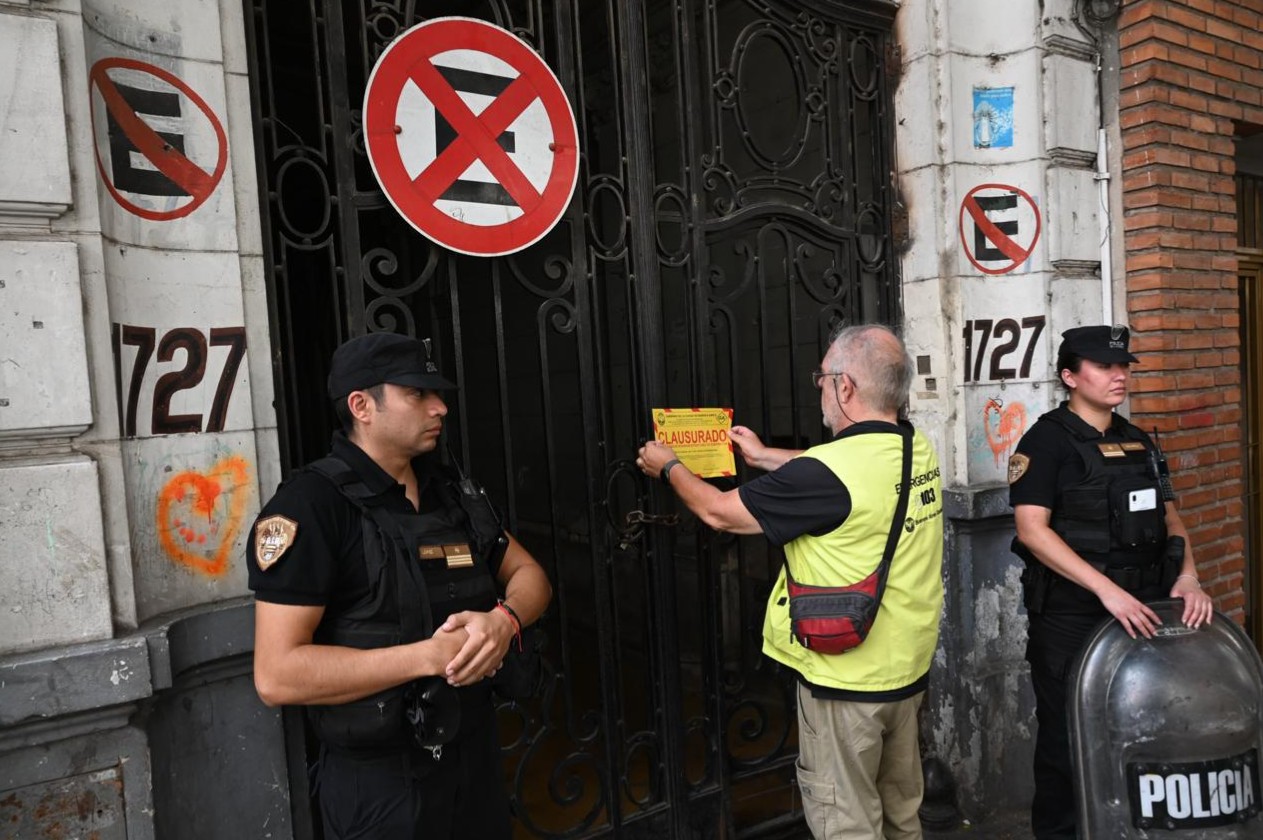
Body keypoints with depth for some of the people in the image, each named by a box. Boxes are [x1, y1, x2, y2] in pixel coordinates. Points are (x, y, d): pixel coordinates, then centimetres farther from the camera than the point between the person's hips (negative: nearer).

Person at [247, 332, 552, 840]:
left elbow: (528, 574, 8)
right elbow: (277, 675, -22)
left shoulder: (452, 490, 4)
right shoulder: (310, 504, -17)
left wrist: (505, 620, -14)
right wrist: (430, 655, -26)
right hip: (380, 780, -6)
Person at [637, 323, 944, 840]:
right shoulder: (918, 449, -2)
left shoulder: (829, 471, -27)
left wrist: (667, 467, 1)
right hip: (909, 668, 8)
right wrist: (763, 456, 24)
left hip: (847, 680, -8)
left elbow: (719, 512, -17)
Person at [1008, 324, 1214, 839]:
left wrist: (1188, 576, -5)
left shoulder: (1138, 442, 12)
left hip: (1138, 613, 7)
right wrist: (1106, 588, -24)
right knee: (1068, 742, 7)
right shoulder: (1047, 439, -11)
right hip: (1070, 621, -6)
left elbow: (1169, 517, 13)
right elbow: (1032, 529, -19)